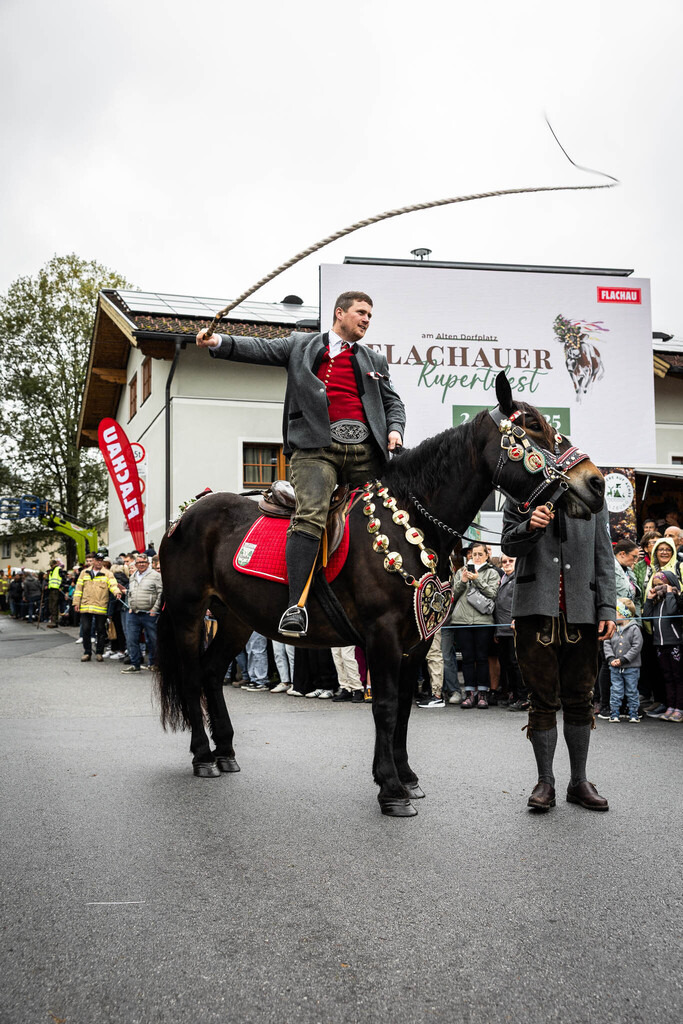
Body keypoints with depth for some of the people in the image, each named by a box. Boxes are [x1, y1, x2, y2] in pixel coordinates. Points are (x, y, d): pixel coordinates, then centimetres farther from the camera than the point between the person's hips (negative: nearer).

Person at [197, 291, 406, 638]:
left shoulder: (376, 361, 26)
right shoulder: (302, 345, 19)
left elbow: (392, 402, 24)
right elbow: (263, 349, 9)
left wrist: (394, 430, 2)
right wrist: (219, 342, -6)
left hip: (366, 450, 4)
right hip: (317, 446, -4)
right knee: (309, 516, -22)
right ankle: (297, 605, -25)